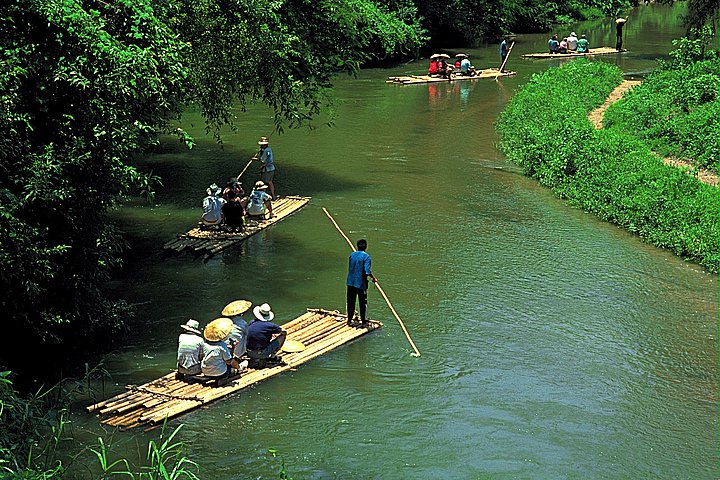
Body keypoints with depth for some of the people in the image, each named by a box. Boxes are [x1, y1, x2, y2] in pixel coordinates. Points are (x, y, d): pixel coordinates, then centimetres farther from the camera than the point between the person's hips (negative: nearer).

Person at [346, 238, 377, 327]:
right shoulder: (366, 257, -13)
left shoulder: (352, 255, 3)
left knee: (351, 302, 14)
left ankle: (349, 320, 20)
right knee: (363, 303, 6)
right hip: (361, 283, -4)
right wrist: (374, 278, -6)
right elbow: (367, 271, -21)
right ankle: (364, 322, 10)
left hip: (351, 282, 4)